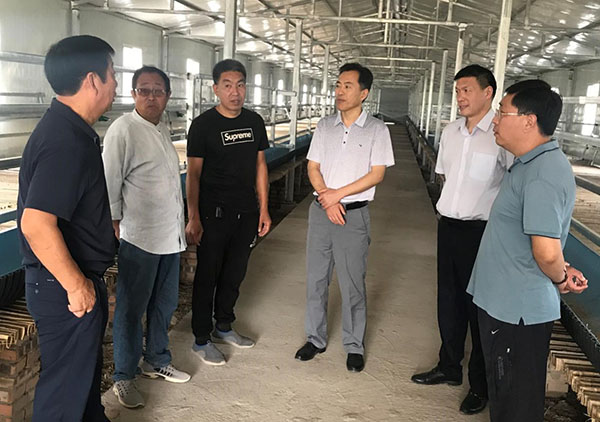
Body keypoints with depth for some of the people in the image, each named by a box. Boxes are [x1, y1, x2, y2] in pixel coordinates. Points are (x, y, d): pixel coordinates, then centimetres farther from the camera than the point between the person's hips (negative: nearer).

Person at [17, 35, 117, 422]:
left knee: (87, 367, 26)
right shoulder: (65, 141, -26)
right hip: (66, 288, -10)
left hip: (81, 277, 10)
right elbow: (36, 224, -32)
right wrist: (76, 285, -24)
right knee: (67, 381, 7)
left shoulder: (71, 130, 7)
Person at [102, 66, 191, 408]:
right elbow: (110, 182, -12)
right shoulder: (123, 129, -12)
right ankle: (124, 377, 18)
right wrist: (115, 223, -11)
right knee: (132, 309, 4)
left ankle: (157, 361, 35)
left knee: (165, 304, 17)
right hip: (140, 237, -7)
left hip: (170, 235, 8)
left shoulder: (163, 129, 12)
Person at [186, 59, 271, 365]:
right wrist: (193, 218, -15)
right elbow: (193, 174, -9)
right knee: (208, 276, 4)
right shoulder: (203, 124, -8)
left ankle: (224, 326, 34)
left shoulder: (254, 122, 7)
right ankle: (201, 339, 18)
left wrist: (263, 210, 9)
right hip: (214, 213, -5)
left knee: (235, 274, 16)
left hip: (247, 213, 5)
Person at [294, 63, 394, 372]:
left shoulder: (376, 129, -3)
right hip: (321, 210, 4)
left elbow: (377, 174, -8)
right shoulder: (325, 126, 8)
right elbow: (313, 168, 6)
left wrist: (338, 194, -13)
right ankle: (316, 338, 26)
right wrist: (327, 200, -10)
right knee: (316, 279, 10)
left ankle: (354, 346, 19)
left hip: (354, 215, -4)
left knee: (352, 283, 3)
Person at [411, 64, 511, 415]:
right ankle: (450, 367, 37)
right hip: (449, 226, 7)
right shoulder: (450, 132, 7)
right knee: (449, 300, 17)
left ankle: (481, 385, 24)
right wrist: (456, 203, 13)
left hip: (482, 231, -7)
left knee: (478, 307, 6)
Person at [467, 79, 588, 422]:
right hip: (508, 303, 10)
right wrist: (562, 272, 9)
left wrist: (559, 277, -12)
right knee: (505, 393, 25)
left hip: (517, 311, -10)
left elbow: (547, 252, -31)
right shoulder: (532, 164, 10)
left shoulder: (542, 176, -25)